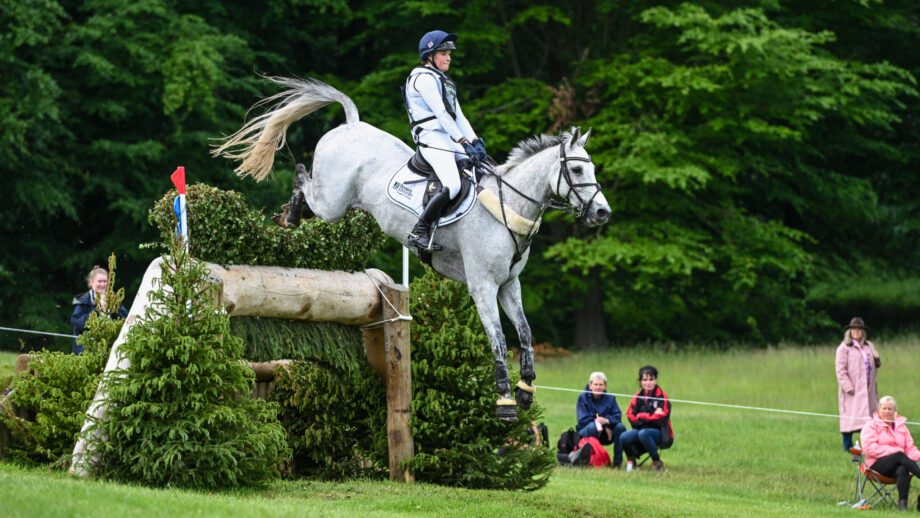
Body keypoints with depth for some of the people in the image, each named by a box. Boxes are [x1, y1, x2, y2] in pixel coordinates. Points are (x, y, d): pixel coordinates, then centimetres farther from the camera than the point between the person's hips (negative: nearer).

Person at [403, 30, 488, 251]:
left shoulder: (444, 81, 24)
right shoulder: (424, 78, -7)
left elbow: (458, 116, 18)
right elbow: (441, 114, -14)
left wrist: (475, 142, 4)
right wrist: (464, 142, -18)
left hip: (449, 139, 10)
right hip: (431, 138, -10)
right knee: (452, 185, -27)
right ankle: (419, 232, -22)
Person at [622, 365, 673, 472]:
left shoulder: (662, 397, -6)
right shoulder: (638, 397, 7)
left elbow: (660, 420, -13)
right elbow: (631, 418, -1)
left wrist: (641, 416, -7)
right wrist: (651, 416, -13)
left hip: (659, 433, -4)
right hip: (641, 430, 4)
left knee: (643, 433, -37)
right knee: (624, 437, -26)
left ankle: (657, 462, -18)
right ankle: (631, 459, 4)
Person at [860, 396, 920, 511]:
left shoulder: (902, 428, 23)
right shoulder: (871, 426, 9)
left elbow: (910, 449, 16)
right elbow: (869, 448, -7)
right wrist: (894, 452, -14)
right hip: (877, 464, -3)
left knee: (903, 470, -37)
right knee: (899, 455, -35)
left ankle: (903, 502, -39)